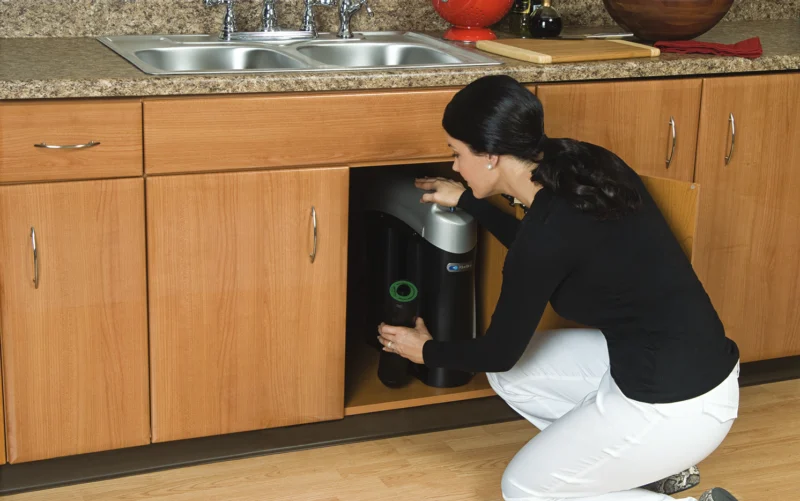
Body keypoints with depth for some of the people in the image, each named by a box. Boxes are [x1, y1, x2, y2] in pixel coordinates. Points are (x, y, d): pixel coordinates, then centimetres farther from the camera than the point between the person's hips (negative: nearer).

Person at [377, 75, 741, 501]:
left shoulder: (549, 228, -23)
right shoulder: (579, 168, 0)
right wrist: (467, 203, 25)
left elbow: (500, 350, -8)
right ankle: (646, 462, 18)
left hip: (678, 404, -8)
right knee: (509, 372, 16)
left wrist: (426, 351, 11)